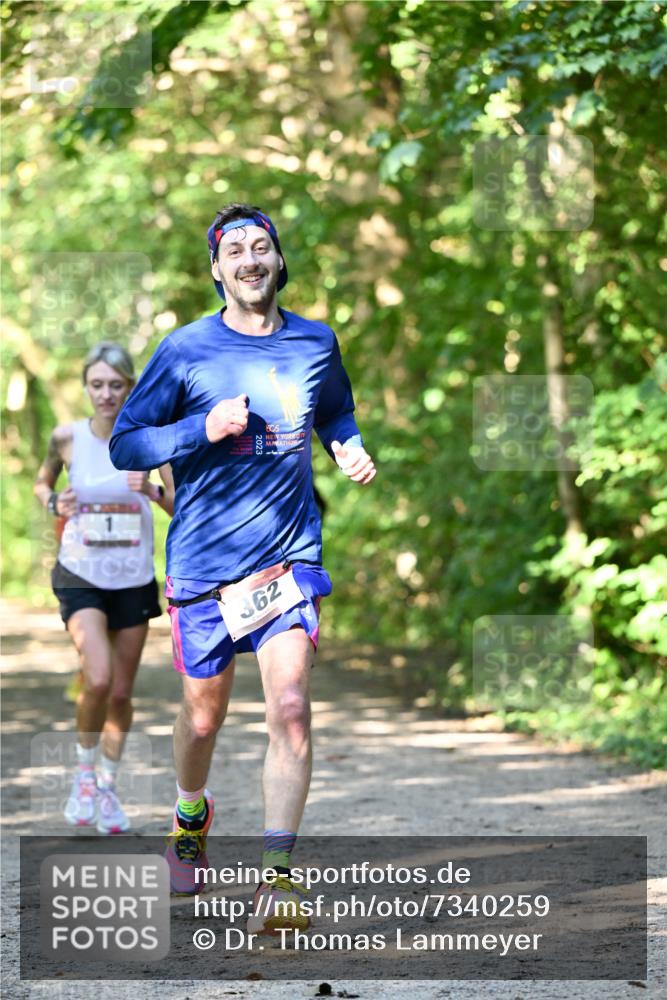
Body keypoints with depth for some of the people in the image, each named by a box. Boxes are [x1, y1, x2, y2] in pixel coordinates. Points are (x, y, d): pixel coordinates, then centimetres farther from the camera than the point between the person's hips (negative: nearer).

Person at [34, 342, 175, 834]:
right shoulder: (67, 437, -6)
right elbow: (42, 483, 13)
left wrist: (155, 491, -24)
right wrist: (54, 503, -8)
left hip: (134, 581, 2)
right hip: (80, 577, -2)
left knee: (122, 693, 9)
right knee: (98, 679, -21)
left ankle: (108, 786, 30)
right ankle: (84, 770, 4)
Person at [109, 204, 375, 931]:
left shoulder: (315, 344, 6)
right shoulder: (185, 351, -4)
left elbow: (336, 414, 26)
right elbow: (124, 445, -4)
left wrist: (350, 449, 4)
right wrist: (205, 428, -18)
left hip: (290, 556, 1)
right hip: (204, 564, -1)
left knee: (291, 710, -14)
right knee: (203, 715, 12)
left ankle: (277, 879, -12)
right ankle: (190, 818, 44)